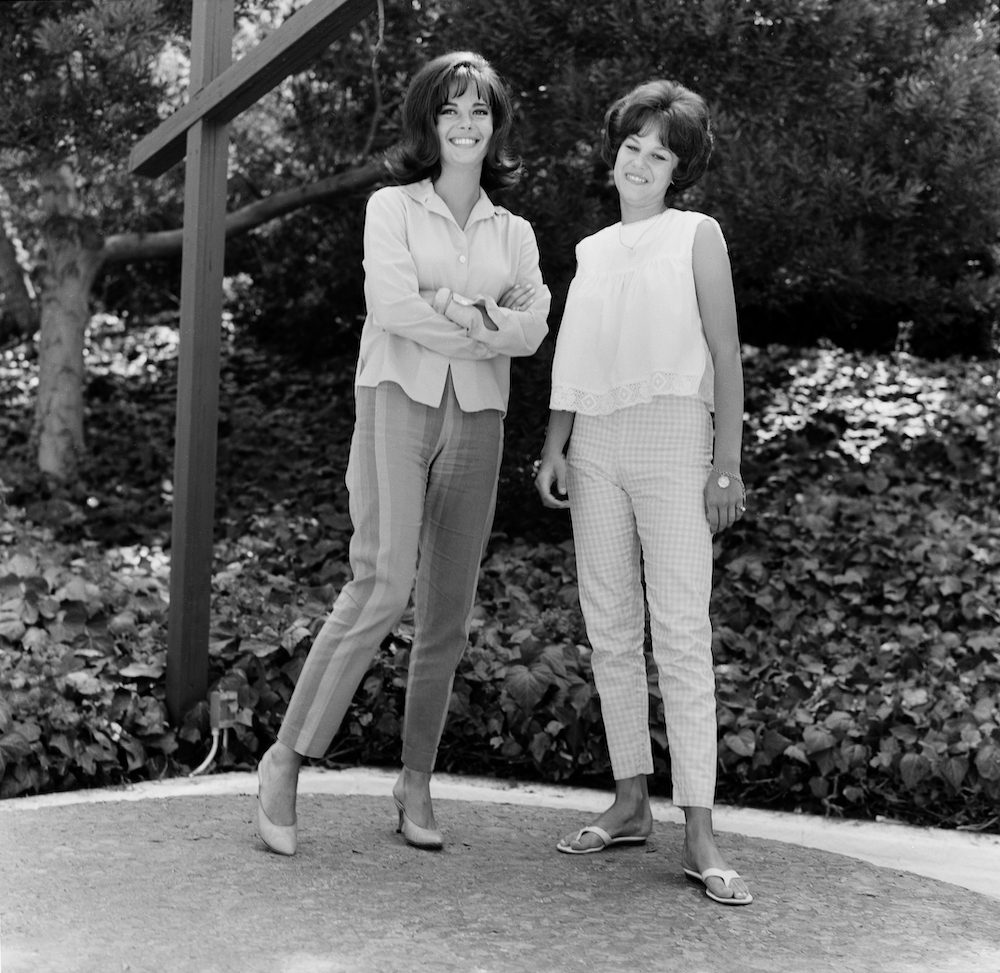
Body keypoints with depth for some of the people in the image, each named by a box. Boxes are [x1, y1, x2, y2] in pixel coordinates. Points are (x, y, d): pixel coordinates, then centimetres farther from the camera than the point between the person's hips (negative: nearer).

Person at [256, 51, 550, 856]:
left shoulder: (515, 233, 18)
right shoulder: (392, 208, 9)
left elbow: (534, 329, 3)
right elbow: (391, 302, -8)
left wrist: (461, 313, -11)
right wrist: (487, 328, -3)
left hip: (476, 417, 4)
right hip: (399, 398, -4)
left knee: (448, 609, 2)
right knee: (384, 583, -18)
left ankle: (417, 781, 13)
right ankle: (287, 758, -8)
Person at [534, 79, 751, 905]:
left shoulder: (698, 235, 5)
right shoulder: (591, 250, 17)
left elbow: (726, 355, 0)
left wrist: (728, 463, -7)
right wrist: (554, 448, 8)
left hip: (672, 435, -5)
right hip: (596, 446, 5)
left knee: (682, 631, -10)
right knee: (610, 629, 5)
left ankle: (701, 837, -10)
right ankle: (631, 805, 14)